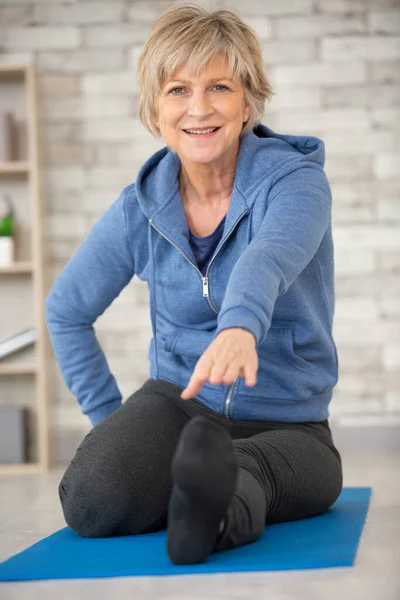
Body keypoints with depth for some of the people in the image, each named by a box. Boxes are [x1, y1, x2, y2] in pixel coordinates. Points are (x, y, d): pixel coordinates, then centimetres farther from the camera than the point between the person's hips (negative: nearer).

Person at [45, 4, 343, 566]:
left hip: (288, 424, -2)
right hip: (176, 401, 3)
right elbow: (65, 309, 13)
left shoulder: (295, 181, -13)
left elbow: (270, 255, -39)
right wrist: (110, 419, 5)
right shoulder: (140, 208, -2)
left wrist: (240, 326, -62)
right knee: (92, 503, -27)